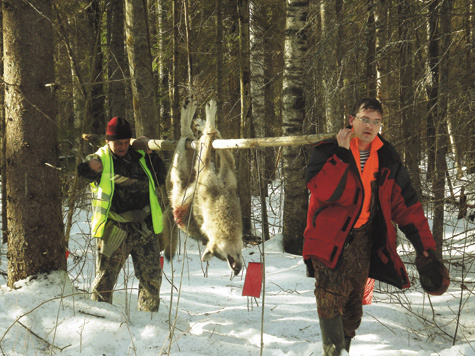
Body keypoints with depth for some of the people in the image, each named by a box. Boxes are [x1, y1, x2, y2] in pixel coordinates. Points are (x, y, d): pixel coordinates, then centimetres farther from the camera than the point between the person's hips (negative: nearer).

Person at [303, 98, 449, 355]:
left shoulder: (387, 159, 5)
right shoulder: (327, 151, -5)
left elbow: (406, 206, 7)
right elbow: (322, 192, -22)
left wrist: (425, 249, 1)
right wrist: (343, 154, -23)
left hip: (363, 241, 4)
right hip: (330, 239, -3)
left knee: (353, 302, 9)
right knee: (330, 298, -14)